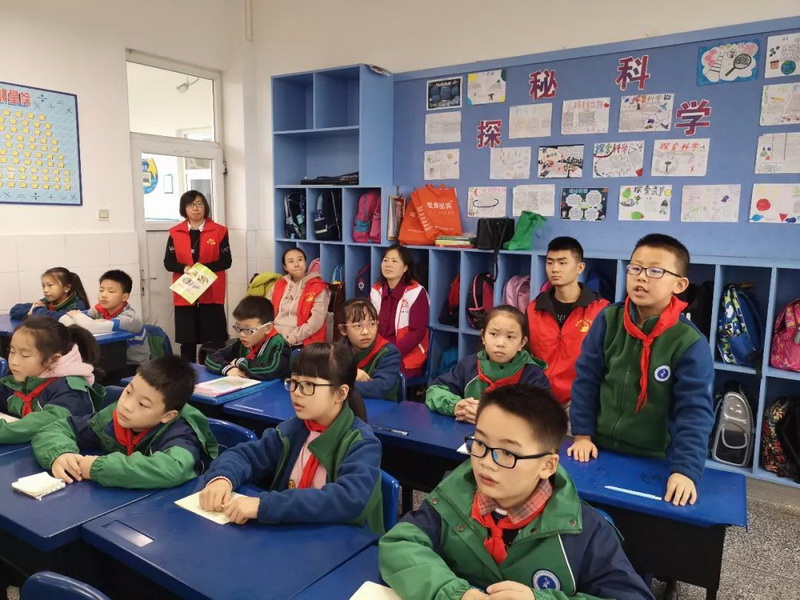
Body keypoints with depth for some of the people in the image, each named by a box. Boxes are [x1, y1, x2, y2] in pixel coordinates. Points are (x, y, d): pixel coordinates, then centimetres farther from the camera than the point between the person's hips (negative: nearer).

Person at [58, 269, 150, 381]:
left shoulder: (130, 318, -24)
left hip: (134, 368, -5)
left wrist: (77, 315, -16)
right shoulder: (99, 310, -4)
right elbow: (63, 320, -10)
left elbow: (93, 328, -35)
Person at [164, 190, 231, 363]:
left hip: (211, 294, -1)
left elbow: (226, 261, -1)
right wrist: (185, 268, -14)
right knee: (187, 340, 5)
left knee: (214, 340, 0)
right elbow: (168, 263, 5)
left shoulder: (219, 231, 3)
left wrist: (204, 267, -15)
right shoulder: (175, 233, 7)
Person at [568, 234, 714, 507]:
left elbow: (695, 411, -18)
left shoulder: (690, 342, -16)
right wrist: (582, 434, -5)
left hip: (652, 459, -2)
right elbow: (586, 378, -5)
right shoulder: (608, 320, -9)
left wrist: (685, 470, -27)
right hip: (597, 448, 2)